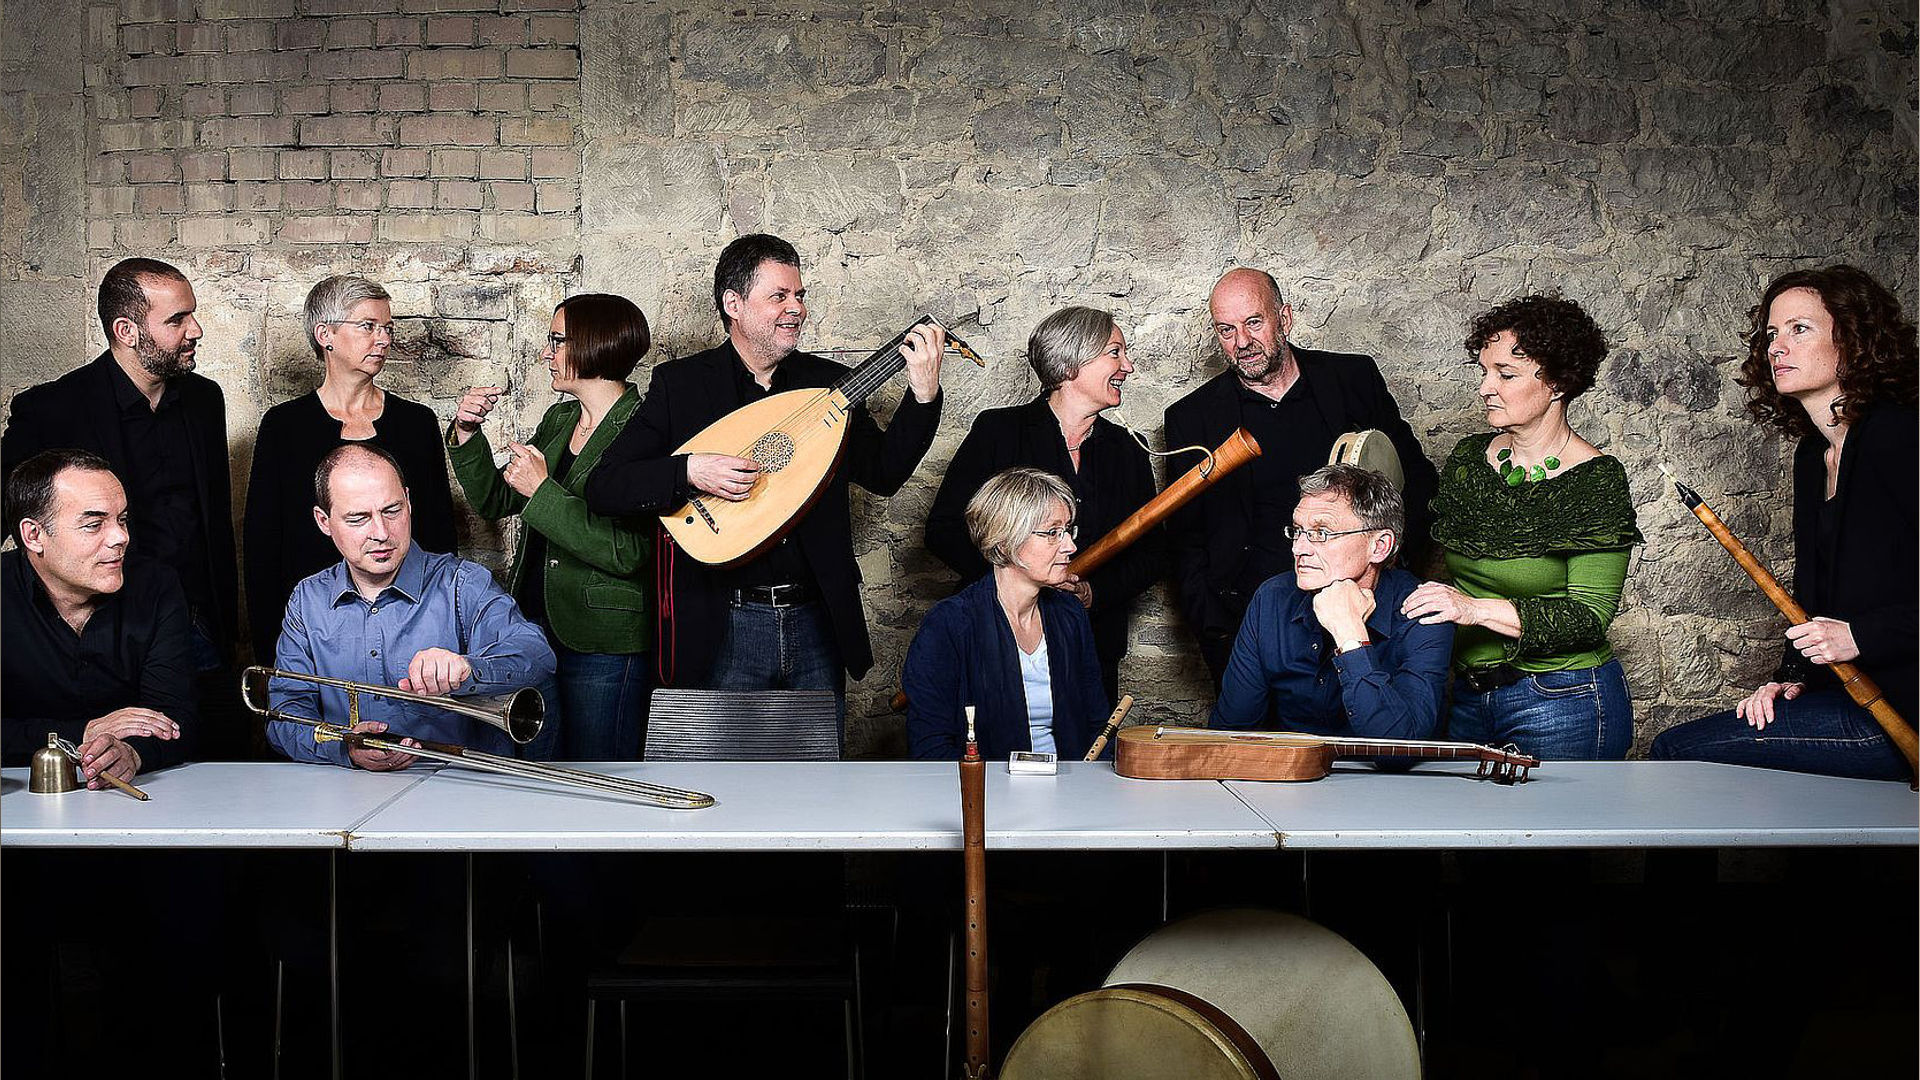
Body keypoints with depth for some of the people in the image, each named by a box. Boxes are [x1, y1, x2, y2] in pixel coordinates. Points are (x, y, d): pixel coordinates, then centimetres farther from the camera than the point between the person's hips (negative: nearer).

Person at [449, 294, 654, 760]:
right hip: (537, 626, 8)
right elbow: (495, 500, 18)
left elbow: (627, 554, -22)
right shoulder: (559, 419, 11)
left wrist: (542, 492, -19)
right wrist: (466, 436, 3)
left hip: (603, 647, -8)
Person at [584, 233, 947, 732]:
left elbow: (884, 473, 6)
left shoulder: (827, 382, 8)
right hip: (722, 628, -3)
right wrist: (689, 472, -22)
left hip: (816, 619, 3)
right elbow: (603, 489, -6)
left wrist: (923, 393, -6)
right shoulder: (679, 384, -2)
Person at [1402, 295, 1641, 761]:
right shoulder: (1468, 458, 3)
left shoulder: (1596, 479, -13)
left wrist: (1477, 609, -27)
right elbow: (1437, 561, 14)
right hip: (1466, 696, 6)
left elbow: (1590, 617, -19)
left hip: (1563, 705, -5)